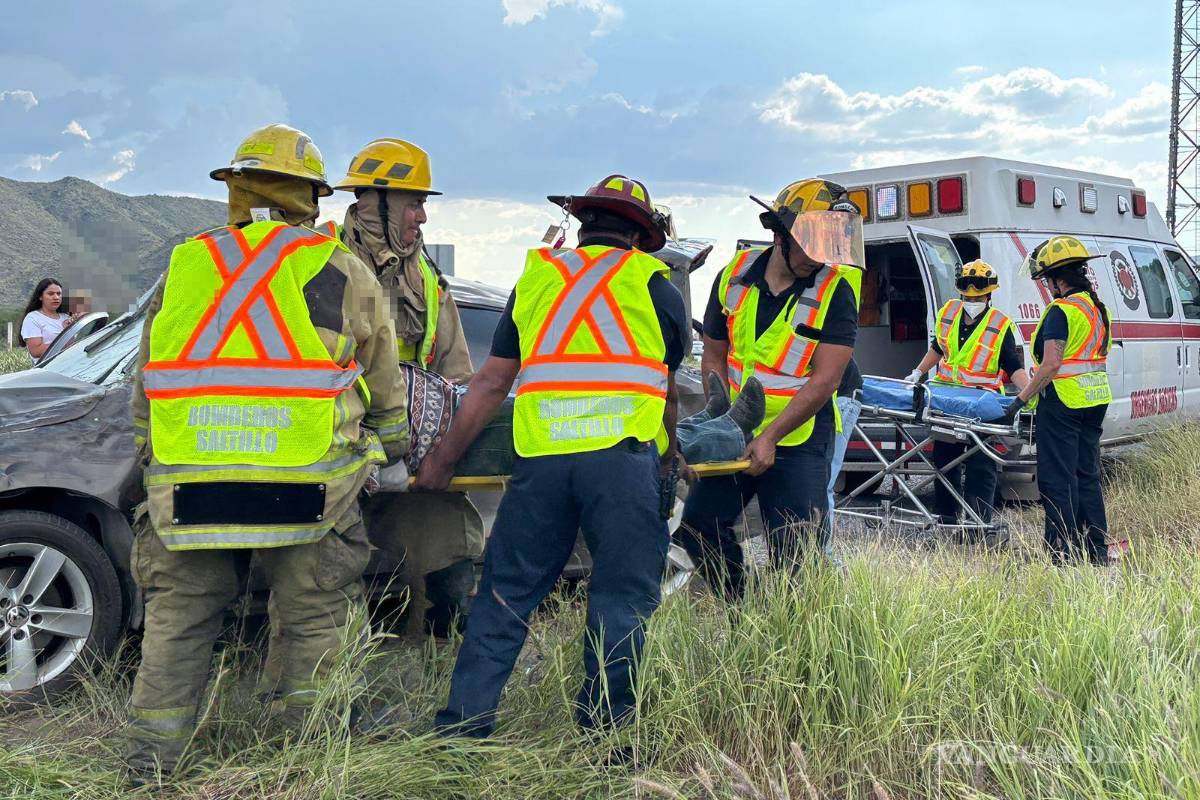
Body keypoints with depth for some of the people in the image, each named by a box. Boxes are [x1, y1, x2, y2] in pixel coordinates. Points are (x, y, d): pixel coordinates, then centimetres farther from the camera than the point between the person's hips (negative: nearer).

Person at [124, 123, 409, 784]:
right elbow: (385, 395, 10)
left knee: (176, 626, 15)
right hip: (307, 489, -2)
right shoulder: (344, 275, 3)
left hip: (188, 487, 3)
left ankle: (149, 767, 22)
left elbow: (142, 399, 18)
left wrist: (157, 467, 29)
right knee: (314, 627, 11)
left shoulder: (182, 269, 12)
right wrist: (391, 452, 26)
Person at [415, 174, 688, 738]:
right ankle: (604, 724, 13)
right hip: (622, 454, -2)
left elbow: (491, 381, 17)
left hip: (540, 455, 3)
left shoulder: (536, 278, 19)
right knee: (622, 595, 7)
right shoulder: (652, 282, 13)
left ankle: (463, 722, 14)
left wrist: (444, 457, 24)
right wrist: (667, 455, 38)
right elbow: (667, 387, 21)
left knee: (506, 592, 11)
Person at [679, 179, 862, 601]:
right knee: (699, 526, 11)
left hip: (799, 439, -5)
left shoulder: (836, 291, -13)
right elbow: (714, 355, 7)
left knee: (795, 552, -5)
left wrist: (770, 437, -23)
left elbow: (825, 380, -18)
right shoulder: (735, 275, -1)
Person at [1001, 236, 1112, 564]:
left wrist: (1022, 399, -14)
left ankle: (1064, 554, -1)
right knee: (1087, 475, 14)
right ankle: (1096, 551, 18)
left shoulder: (1061, 311, -15)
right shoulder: (1098, 309, 13)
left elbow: (1051, 365, -21)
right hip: (1095, 401, 9)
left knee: (1057, 479, -3)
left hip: (1063, 402, -9)